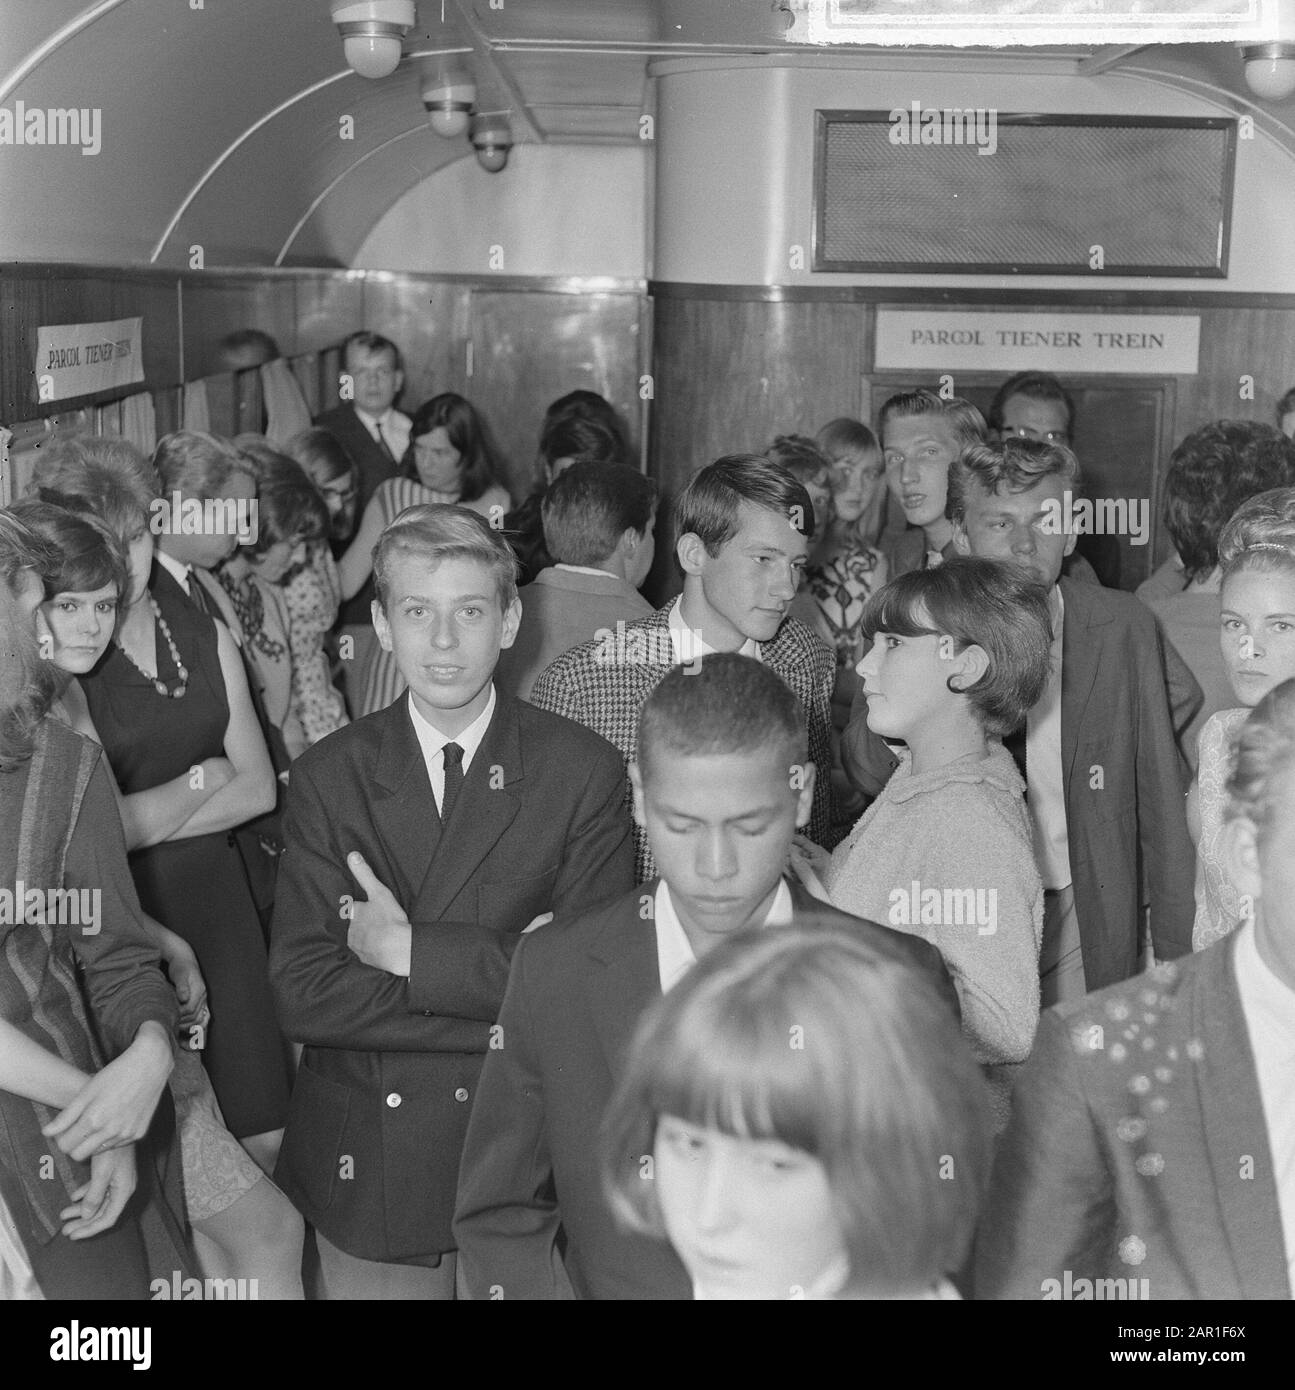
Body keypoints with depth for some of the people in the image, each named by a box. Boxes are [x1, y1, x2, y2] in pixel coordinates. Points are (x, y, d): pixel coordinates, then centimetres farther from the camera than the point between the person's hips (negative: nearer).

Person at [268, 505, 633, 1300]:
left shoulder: (583, 771, -6)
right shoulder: (329, 777, -2)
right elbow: (304, 994, -11)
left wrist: (409, 953, -15)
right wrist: (505, 1002, -17)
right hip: (365, 1166, 1)